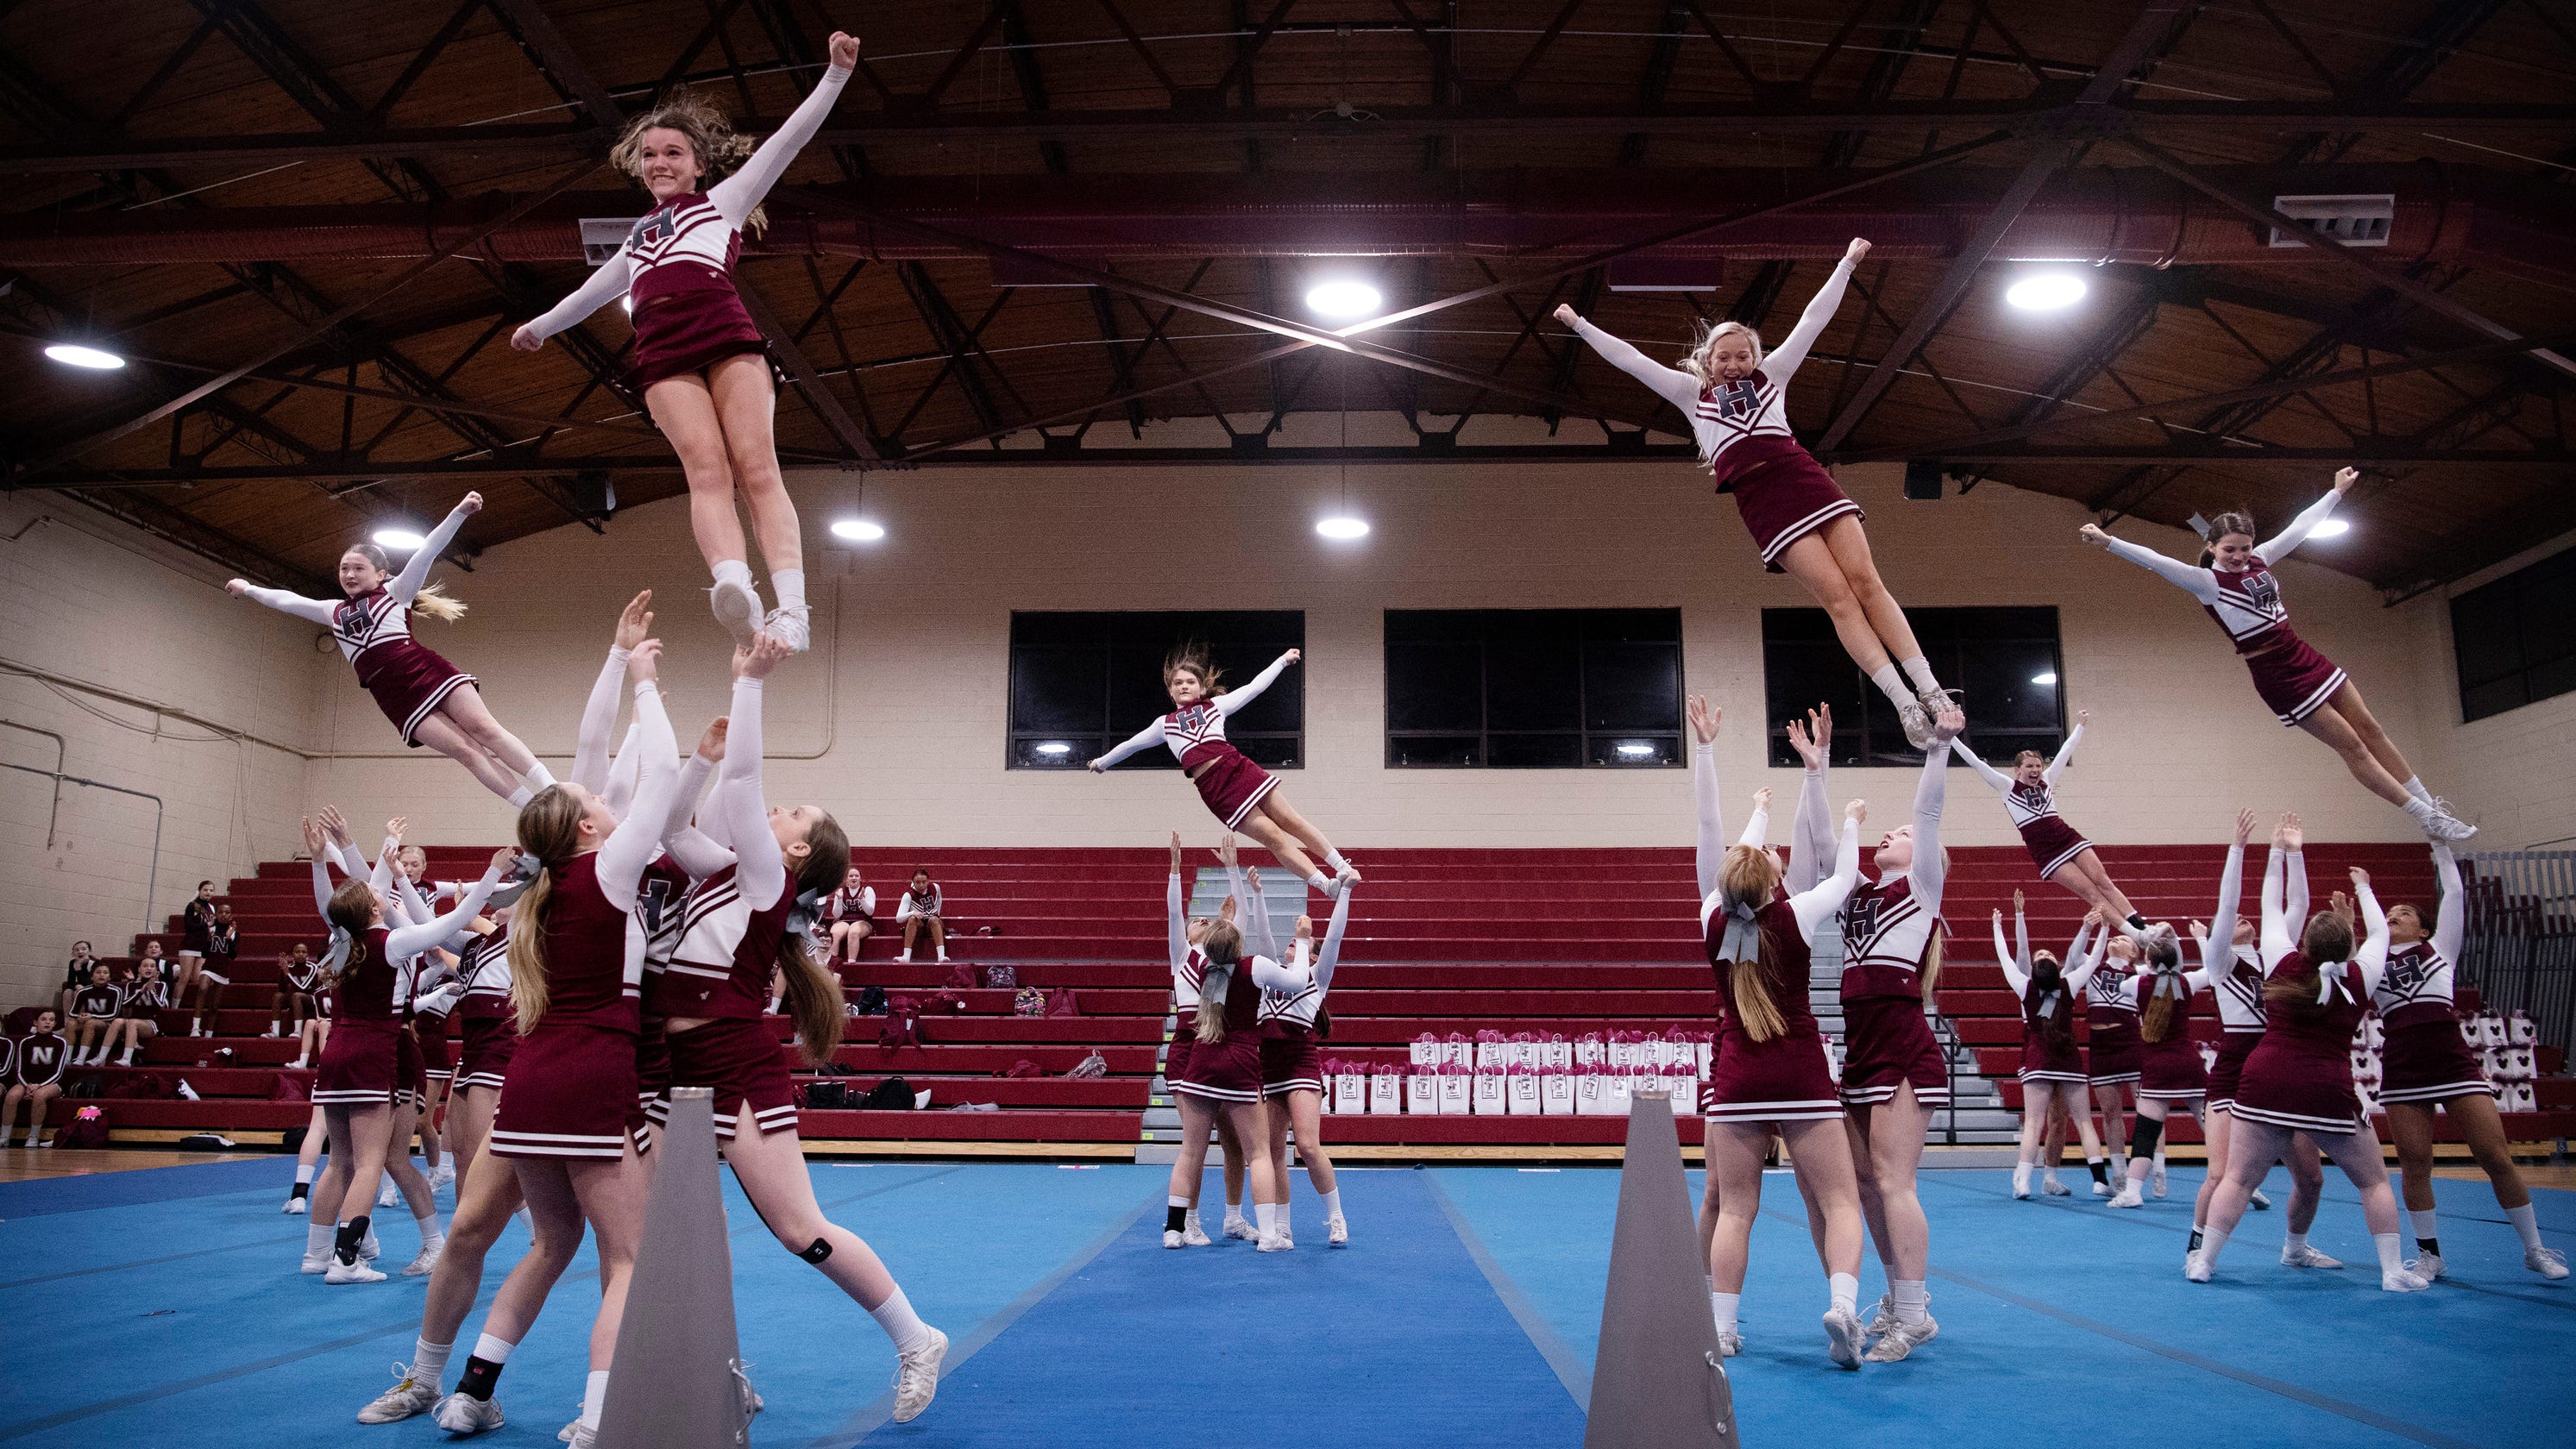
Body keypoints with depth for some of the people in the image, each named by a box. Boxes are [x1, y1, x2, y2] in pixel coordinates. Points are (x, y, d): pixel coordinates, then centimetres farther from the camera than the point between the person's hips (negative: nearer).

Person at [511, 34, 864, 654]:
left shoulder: (723, 199, 25)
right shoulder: (638, 239, 37)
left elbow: (788, 140, 17)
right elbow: (596, 288, 53)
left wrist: (835, 74, 9)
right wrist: (542, 326, 67)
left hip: (726, 338, -3)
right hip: (664, 358, 3)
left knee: (756, 467, -19)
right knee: (705, 467, -22)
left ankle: (792, 607, -34)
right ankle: (734, 587, -47)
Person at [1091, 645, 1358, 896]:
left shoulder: (1215, 704, 17)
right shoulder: (1165, 724, 21)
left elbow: (1254, 687, 18)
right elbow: (1132, 743, 34)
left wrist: (1283, 660, 17)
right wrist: (1103, 761, 45)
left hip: (1239, 769, 1)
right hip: (1213, 789, -1)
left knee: (1290, 820, -3)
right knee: (1273, 837, -7)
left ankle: (1342, 866, 0)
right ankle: (1326, 884, -8)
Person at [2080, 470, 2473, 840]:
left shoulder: (2260, 559, 6)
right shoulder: (2207, 582, -13)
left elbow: (2300, 527, 18)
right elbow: (2157, 562, -26)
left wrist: (2337, 491, 28)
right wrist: (2108, 542, -38)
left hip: (2304, 657, 7)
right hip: (2275, 675, -7)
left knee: (2371, 730, 10)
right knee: (2351, 745, -1)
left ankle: (2430, 802, 21)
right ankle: (2428, 818, 9)